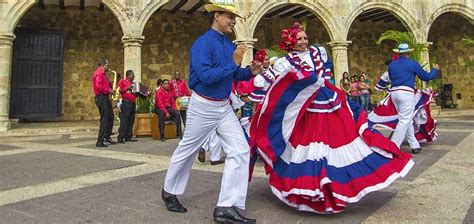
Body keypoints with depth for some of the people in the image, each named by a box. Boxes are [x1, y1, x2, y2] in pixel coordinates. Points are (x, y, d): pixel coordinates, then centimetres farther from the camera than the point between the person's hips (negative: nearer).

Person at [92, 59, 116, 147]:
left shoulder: (102, 73, 20)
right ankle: (100, 141, -8)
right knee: (105, 118, -10)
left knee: (110, 117, 16)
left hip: (105, 97, 11)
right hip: (101, 97, -11)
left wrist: (110, 86, 9)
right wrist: (108, 90, -17)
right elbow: (98, 86, -25)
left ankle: (107, 136, 27)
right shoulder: (99, 73, -13)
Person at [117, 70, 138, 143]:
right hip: (125, 103, -7)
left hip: (132, 104, 7)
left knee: (131, 121, 7)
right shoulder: (122, 81, 2)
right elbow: (118, 89, -11)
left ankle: (128, 137, 13)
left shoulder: (133, 83, 22)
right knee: (124, 121, -11)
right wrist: (127, 88, -16)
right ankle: (121, 138, -11)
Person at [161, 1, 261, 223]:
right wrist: (233, 63, -23)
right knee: (187, 151, 11)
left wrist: (250, 72, -3)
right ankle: (169, 191, 36)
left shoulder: (229, 45, 6)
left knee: (240, 150, -5)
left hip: (224, 107, 7)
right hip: (203, 106, -7)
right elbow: (206, 76, -29)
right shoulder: (202, 44, -17)